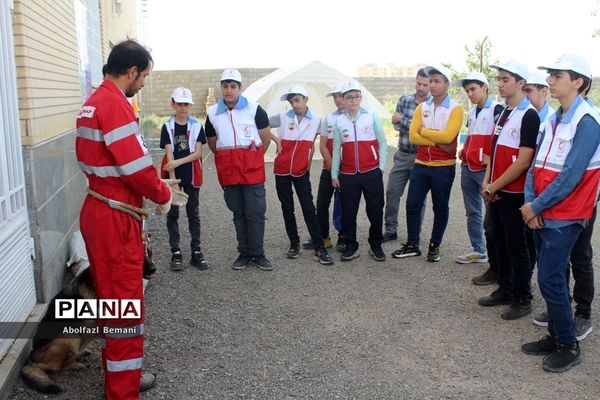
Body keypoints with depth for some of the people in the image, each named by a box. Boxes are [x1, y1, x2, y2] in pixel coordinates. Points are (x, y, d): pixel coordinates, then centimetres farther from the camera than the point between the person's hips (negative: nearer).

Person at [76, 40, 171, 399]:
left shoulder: (93, 102, 13)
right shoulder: (115, 104, -18)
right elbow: (138, 167, -24)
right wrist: (164, 195, -6)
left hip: (98, 210, 10)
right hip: (116, 218, -10)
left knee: (112, 297, 20)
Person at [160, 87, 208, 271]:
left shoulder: (196, 126, 0)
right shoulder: (167, 127, -2)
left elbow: (198, 153, -6)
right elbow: (169, 155, -8)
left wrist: (178, 162, -19)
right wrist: (172, 179, -16)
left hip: (191, 176, 0)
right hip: (174, 175, 0)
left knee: (193, 214, 7)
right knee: (172, 214, 5)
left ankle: (196, 252, 14)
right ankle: (176, 253, 13)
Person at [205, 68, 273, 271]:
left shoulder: (254, 109, -3)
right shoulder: (212, 113, 4)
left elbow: (266, 138, 4)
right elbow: (212, 143, 16)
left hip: (253, 170, -2)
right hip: (227, 171, 3)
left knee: (256, 212, 0)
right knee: (238, 213, 10)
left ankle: (258, 254, 11)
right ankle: (244, 253, 20)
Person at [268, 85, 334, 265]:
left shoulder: (316, 119, -1)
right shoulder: (283, 117, -1)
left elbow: (312, 144, 9)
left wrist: (309, 163, 7)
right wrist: (276, 140, -2)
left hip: (302, 171, -1)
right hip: (282, 170, 1)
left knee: (309, 209, -4)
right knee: (287, 208, 8)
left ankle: (319, 248, -3)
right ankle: (294, 243, 20)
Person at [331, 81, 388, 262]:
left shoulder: (372, 117, 0)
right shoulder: (338, 121, 5)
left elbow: (382, 142, 4)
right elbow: (336, 149, 7)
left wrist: (382, 166, -3)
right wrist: (334, 174, 6)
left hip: (372, 173, -1)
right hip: (348, 175, 1)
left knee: (375, 210, 5)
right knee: (348, 213, 5)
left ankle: (376, 246, 20)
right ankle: (351, 247, 18)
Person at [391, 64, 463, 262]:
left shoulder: (455, 109, -6)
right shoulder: (422, 107, 6)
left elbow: (447, 136, -20)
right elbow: (413, 136, -5)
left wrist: (424, 130, -7)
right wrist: (437, 141, -15)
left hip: (444, 167, -4)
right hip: (421, 165, 4)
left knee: (440, 207, 8)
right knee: (412, 204, 6)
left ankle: (434, 246, 21)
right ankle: (412, 245, 19)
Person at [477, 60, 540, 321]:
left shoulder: (529, 115, -14)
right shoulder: (503, 113, 12)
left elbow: (523, 162, -19)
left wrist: (493, 187, -13)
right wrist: (487, 183, 3)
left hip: (513, 194, -8)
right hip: (496, 193, 8)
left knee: (517, 247, 2)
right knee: (500, 243, 16)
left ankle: (522, 300, 15)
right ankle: (505, 290, 30)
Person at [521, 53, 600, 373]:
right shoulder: (553, 121, 11)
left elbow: (571, 175, -20)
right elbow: (535, 165, 8)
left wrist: (536, 206, -14)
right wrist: (530, 203, -6)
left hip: (564, 216, -8)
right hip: (542, 214, 8)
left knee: (549, 278, -5)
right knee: (550, 276, 14)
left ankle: (568, 346, 12)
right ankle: (556, 336, 27)